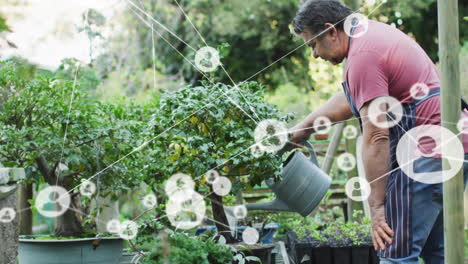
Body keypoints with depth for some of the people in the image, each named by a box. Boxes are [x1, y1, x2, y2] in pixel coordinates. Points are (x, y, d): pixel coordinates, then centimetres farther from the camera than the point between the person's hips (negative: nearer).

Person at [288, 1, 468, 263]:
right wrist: (303, 128, 31)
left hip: (428, 151, -11)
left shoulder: (363, 55, -15)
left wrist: (377, 205, -17)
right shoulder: (374, 31, 16)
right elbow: (350, 98, 29)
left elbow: (376, 137, -20)